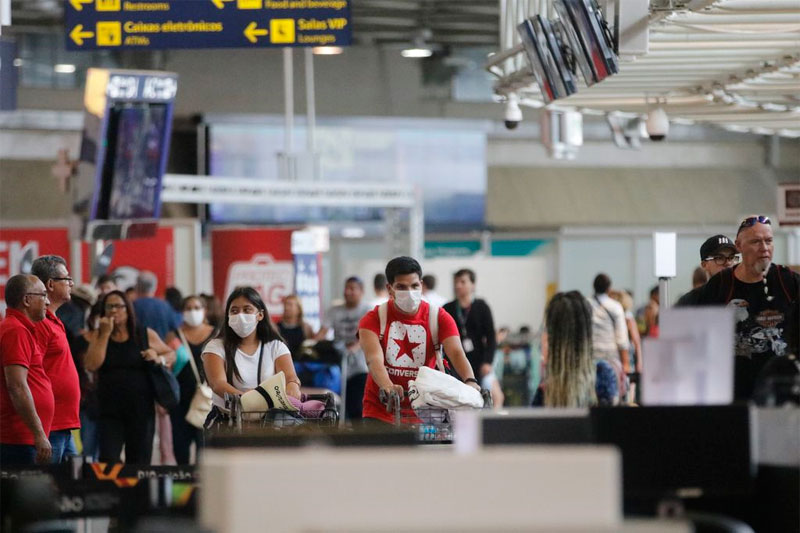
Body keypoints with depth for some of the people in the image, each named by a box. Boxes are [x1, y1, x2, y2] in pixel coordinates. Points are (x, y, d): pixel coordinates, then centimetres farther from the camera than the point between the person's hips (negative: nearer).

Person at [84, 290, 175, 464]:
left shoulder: (146, 335, 5)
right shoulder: (98, 336, 6)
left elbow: (171, 354, 15)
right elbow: (91, 365, -8)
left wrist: (159, 359, -8)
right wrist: (105, 334, -8)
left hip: (141, 409, 1)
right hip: (109, 410, 0)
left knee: (140, 463, 6)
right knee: (109, 460, -11)